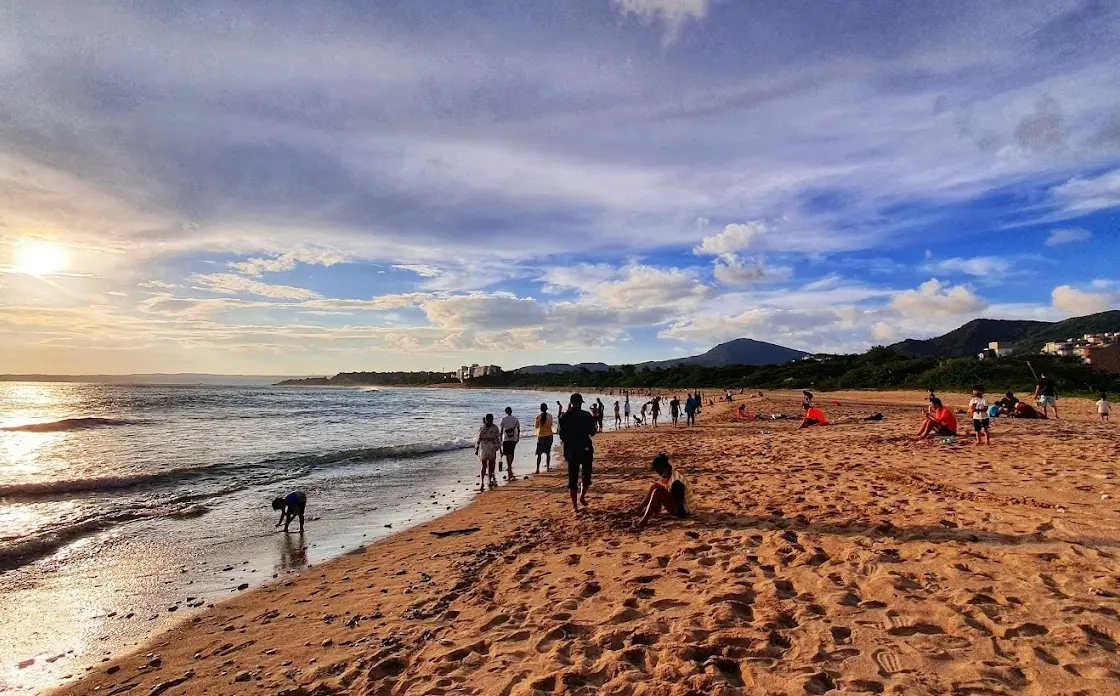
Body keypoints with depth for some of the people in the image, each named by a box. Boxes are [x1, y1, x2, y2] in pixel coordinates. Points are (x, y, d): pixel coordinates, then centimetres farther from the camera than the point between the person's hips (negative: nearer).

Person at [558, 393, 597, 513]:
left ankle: (574, 505, 8)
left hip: (571, 450, 2)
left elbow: (562, 436, 0)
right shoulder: (586, 415, -7)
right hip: (585, 449, -2)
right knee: (586, 474, 17)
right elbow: (592, 433, -1)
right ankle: (582, 496, 2)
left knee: (572, 477, 7)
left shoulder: (565, 417, -2)